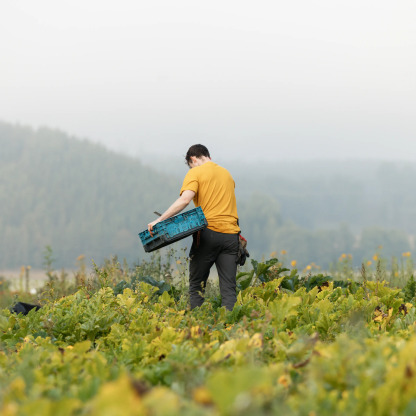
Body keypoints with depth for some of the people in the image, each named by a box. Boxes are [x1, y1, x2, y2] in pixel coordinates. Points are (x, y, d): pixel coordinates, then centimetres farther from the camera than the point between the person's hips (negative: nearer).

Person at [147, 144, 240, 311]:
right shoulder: (226, 173, 21)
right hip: (230, 234, 5)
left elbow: (185, 199, -14)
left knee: (197, 285, 5)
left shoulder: (195, 173, 1)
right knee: (228, 288, 0)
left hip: (209, 232, -5)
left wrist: (160, 220, -16)